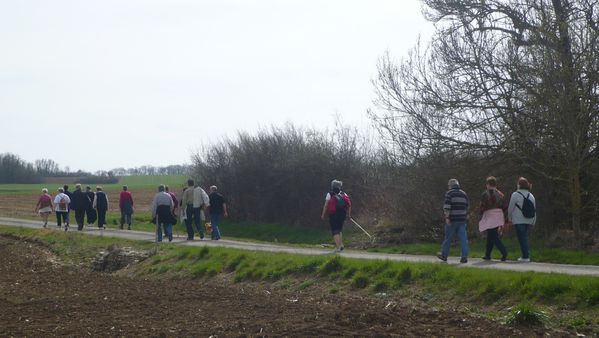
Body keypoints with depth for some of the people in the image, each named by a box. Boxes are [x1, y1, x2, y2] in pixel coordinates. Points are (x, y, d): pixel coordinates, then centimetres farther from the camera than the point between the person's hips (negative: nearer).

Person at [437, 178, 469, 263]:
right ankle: (464, 256, -10)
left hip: (452, 220, -4)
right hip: (462, 219, 4)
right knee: (463, 238, -1)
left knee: (448, 238, 8)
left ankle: (444, 255, 20)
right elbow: (466, 207, 17)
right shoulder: (464, 194, 13)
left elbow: (446, 206, -16)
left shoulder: (449, 193, -4)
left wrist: (447, 217, -20)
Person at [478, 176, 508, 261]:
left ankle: (504, 252, -25)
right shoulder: (500, 194, 13)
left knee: (494, 237, -9)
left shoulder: (485, 194, -4)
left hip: (489, 217, -6)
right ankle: (487, 255, 21)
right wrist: (505, 220, 14)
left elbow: (482, 207, -9)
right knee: (490, 237, 16)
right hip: (499, 217, 6)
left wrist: (481, 217, -1)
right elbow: (505, 207, 12)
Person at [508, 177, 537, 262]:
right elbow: (534, 209, 10)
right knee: (525, 237, 15)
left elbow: (511, 207, -5)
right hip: (528, 221, 6)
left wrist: (509, 217, 13)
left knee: (522, 238, -3)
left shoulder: (515, 195, -9)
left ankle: (525, 256, -6)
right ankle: (527, 255, 14)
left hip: (519, 221, -6)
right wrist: (533, 222, 15)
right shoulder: (531, 195, 8)